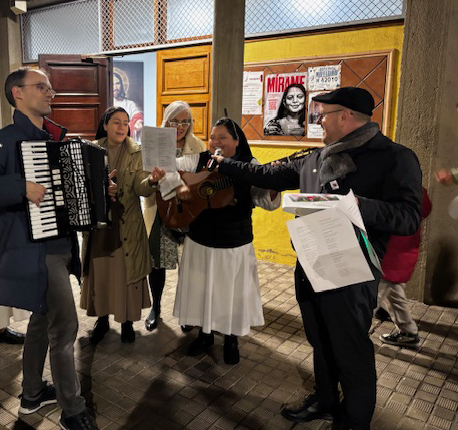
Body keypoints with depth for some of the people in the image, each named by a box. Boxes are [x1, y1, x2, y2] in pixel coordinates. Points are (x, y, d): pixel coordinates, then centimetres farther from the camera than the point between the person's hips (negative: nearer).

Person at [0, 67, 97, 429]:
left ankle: (33, 393, 38)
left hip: (58, 243, 9)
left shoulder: (55, 137, 12)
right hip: (34, 247, -9)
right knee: (65, 325, -5)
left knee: (44, 318, 19)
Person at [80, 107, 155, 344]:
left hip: (127, 223, -2)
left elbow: (139, 188, -14)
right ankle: (102, 318, 30)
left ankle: (127, 321, 24)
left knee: (127, 271, 5)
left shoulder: (136, 153, -4)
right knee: (99, 270, 11)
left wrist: (151, 180, -36)